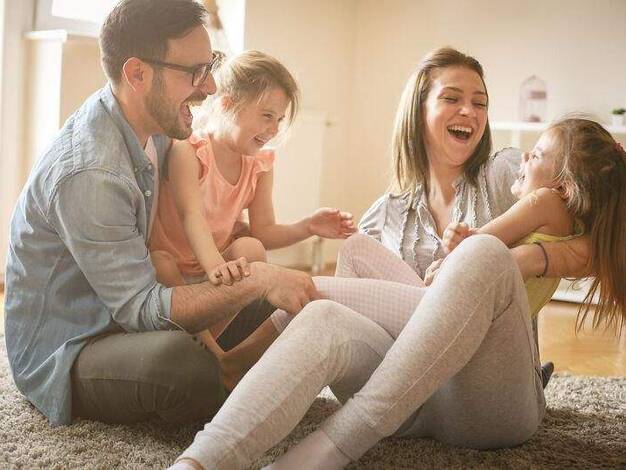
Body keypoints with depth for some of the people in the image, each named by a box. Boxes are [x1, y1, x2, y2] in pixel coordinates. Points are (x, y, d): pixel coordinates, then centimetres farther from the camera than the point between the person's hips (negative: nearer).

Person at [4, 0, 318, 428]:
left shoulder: (152, 128, 0)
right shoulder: (88, 175, -30)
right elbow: (140, 307, -29)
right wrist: (256, 279, -36)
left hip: (118, 318, 9)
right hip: (62, 355, -9)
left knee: (264, 306, 4)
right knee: (179, 359, -37)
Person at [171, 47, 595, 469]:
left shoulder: (506, 174, 14)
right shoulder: (386, 215, 21)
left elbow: (588, 252, 5)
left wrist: (528, 257, -16)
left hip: (495, 401, -1)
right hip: (414, 400, 2)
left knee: (484, 251, -31)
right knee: (323, 318, -30)